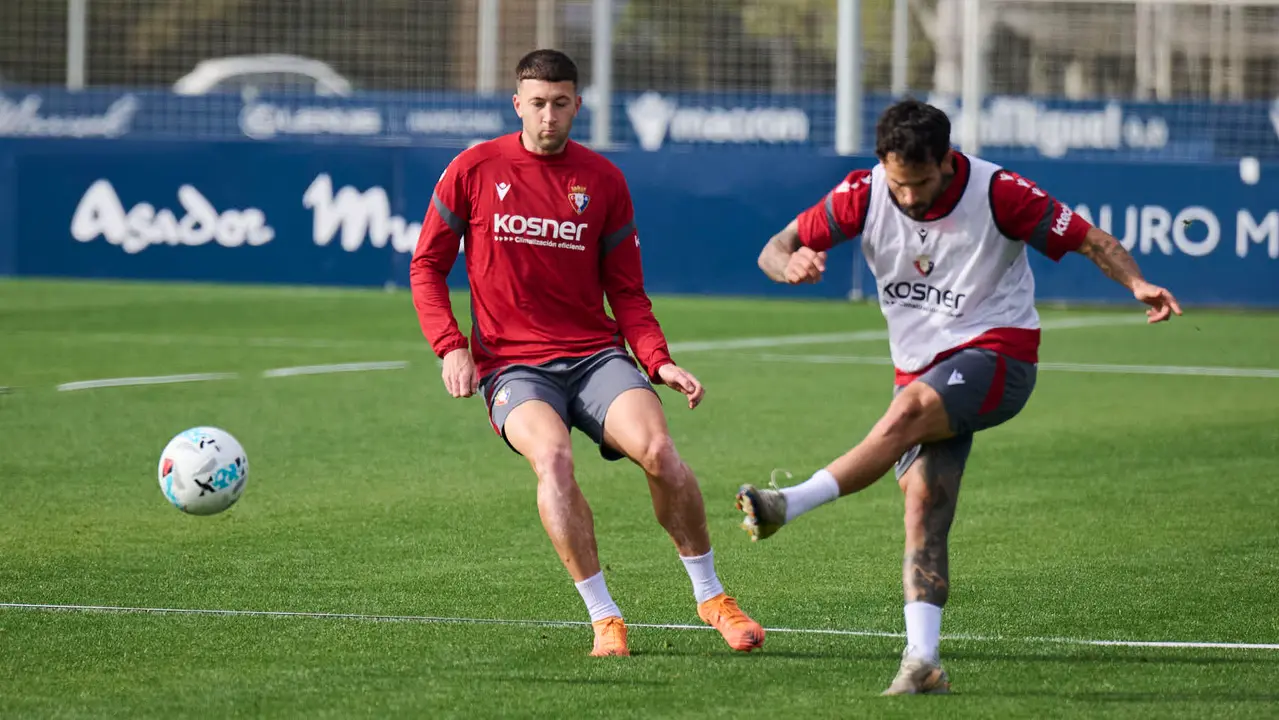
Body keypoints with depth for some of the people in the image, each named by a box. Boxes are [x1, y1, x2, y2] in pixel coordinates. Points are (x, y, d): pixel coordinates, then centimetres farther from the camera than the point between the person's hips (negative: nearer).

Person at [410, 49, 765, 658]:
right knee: (552, 457, -32)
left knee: (658, 451, -23)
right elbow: (427, 266, 9)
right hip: (512, 366, -2)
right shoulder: (474, 170, 3)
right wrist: (449, 346, -5)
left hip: (595, 353, 2)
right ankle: (603, 617, -24)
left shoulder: (602, 180, 8)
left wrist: (658, 362, -5)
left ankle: (711, 597, -4)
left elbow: (626, 291, 11)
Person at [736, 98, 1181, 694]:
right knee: (923, 503, -12)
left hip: (996, 351, -4)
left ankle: (789, 505, -42)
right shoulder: (863, 194, -4)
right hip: (921, 370, 4)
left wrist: (1137, 283, -25)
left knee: (909, 409, -33)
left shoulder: (996, 192, -13)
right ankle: (923, 661, -16)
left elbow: (1090, 241, -6)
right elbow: (776, 250, -1)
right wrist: (790, 264, -25)